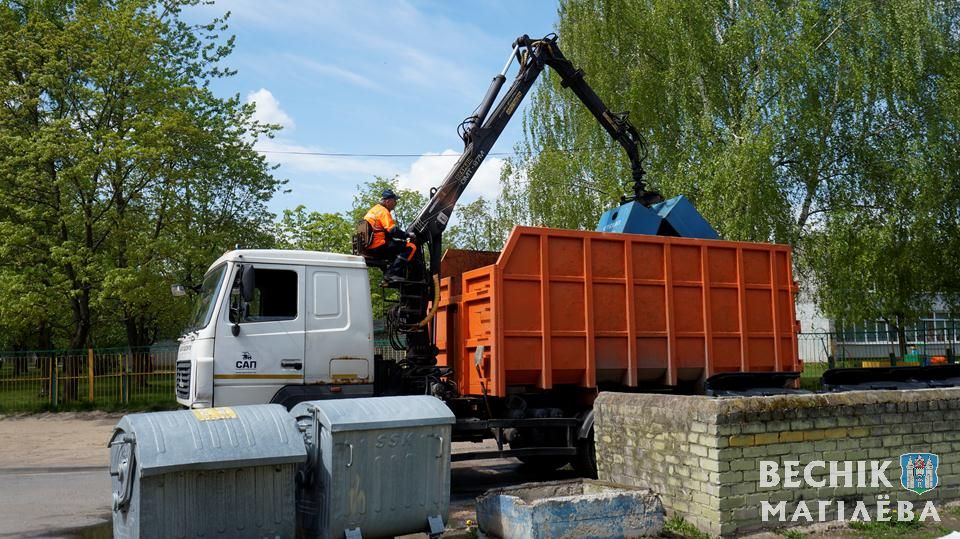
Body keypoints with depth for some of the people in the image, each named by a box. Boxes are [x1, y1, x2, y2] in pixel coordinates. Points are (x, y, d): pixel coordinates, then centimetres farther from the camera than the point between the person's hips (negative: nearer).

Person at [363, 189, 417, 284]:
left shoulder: (373, 210, 23)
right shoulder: (383, 211, -7)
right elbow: (393, 230, -18)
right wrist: (408, 235, -5)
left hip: (369, 248, 10)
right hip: (378, 247, -10)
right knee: (411, 247, -15)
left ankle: (390, 274, 21)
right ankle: (392, 274, -23)